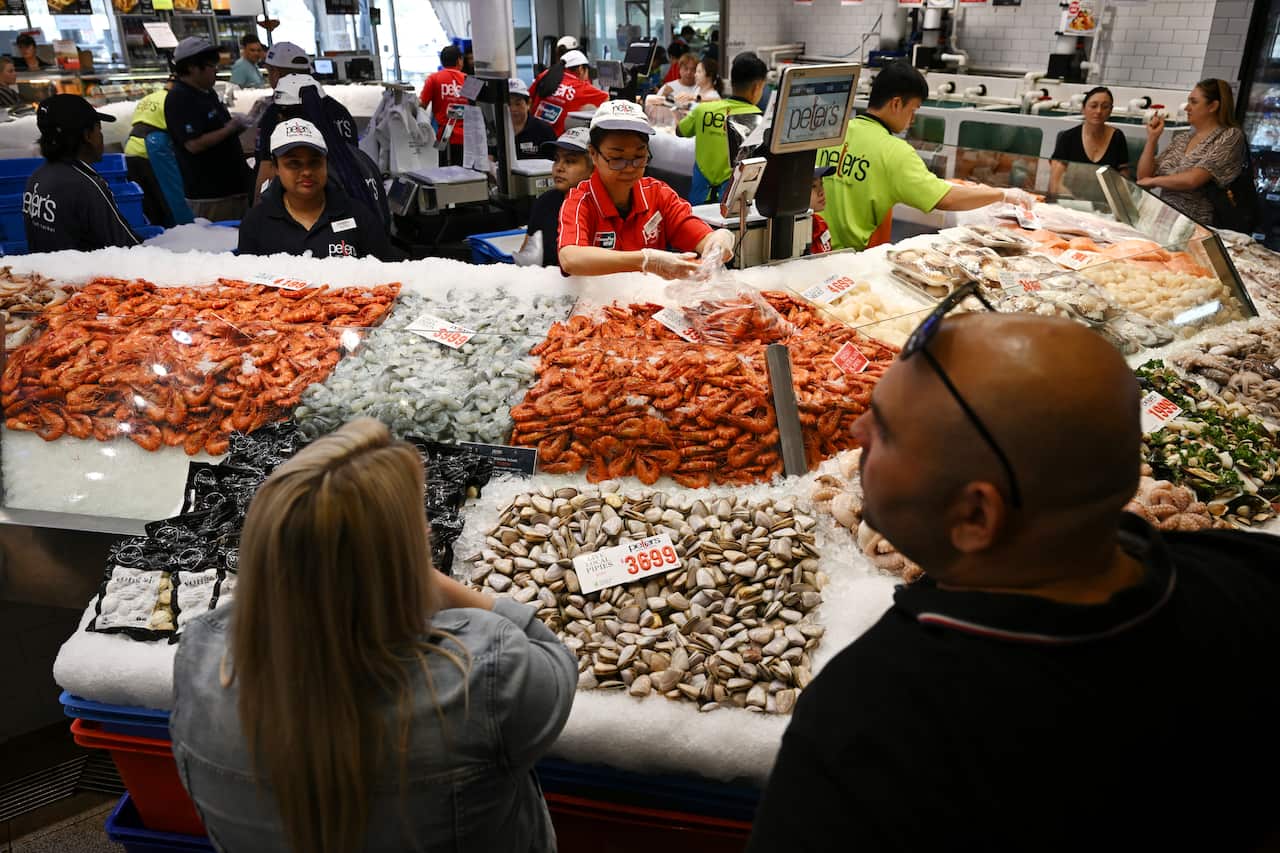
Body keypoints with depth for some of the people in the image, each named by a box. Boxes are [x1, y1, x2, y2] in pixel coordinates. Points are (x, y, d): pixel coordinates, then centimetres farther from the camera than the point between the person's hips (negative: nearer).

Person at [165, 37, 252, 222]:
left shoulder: (207, 92, 14)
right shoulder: (180, 99, -15)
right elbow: (194, 144, -24)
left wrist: (238, 124, 10)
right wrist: (230, 128, -17)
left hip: (232, 186, 9)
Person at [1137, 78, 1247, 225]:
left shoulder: (1230, 136, -4)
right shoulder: (1181, 138, 15)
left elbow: (1193, 180, -17)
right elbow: (1143, 178, 11)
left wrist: (1153, 180, -3)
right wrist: (1152, 137, 5)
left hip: (1197, 224, -5)